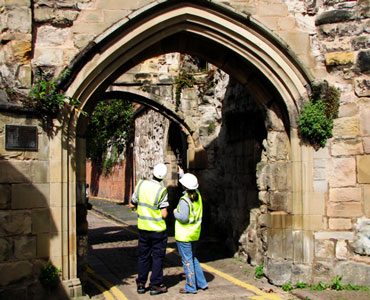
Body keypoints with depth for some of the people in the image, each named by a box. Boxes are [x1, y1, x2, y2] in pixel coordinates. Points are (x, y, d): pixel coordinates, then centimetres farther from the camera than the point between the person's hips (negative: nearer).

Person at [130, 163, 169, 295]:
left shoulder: (141, 184, -4)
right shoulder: (161, 190, -16)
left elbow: (132, 205, 4)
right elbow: (164, 214, -17)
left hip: (143, 227, 4)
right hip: (158, 229, -4)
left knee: (143, 256, 15)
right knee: (157, 257, 7)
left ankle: (141, 284, 20)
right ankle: (156, 285, 11)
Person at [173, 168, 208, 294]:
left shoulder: (184, 200, -23)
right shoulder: (197, 195, 2)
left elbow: (184, 218, -27)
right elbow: (191, 186, 24)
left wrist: (175, 213, -9)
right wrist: (182, 175, 32)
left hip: (184, 235, -8)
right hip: (194, 233, 8)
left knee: (187, 260, 2)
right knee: (192, 258, 21)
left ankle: (191, 287, 9)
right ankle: (202, 283, 23)